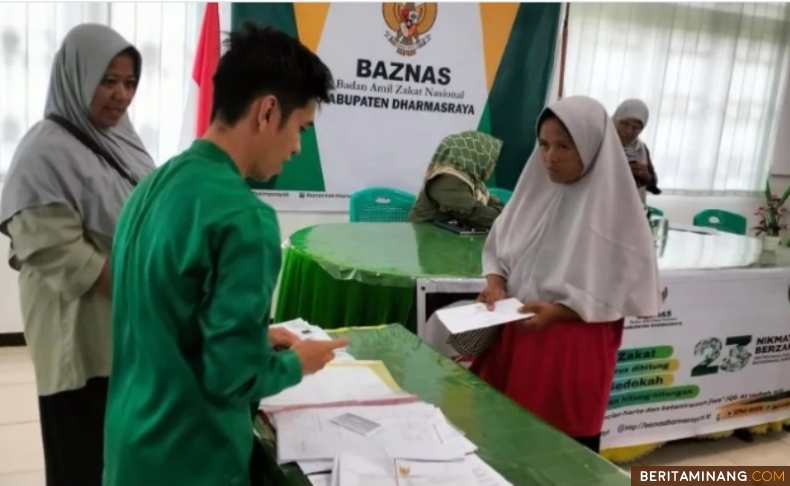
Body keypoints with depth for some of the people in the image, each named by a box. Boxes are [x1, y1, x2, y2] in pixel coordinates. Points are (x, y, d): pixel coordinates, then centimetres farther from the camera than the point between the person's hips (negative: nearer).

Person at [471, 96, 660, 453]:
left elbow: (624, 290, -11)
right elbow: (498, 248, 11)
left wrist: (556, 311, -19)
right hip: (515, 334, 5)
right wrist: (496, 283, -9)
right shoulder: (536, 188, 2)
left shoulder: (614, 207, -13)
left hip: (573, 347, -4)